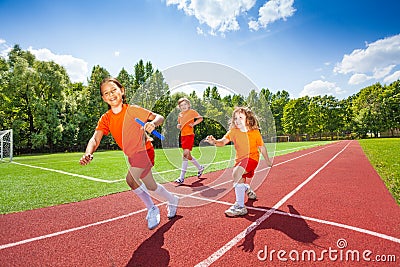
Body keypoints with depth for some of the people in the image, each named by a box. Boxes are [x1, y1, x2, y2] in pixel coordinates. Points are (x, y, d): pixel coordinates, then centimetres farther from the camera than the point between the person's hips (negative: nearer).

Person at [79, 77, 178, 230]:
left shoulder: (133, 110, -18)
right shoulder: (105, 119, -5)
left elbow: (159, 117, -20)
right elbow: (95, 139, -16)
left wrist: (153, 123, -43)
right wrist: (88, 154, -36)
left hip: (144, 151, -6)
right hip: (132, 156, 6)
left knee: (131, 178, -19)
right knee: (150, 186, 12)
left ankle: (152, 209, 6)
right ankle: (172, 200, 37)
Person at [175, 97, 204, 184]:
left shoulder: (192, 111, -2)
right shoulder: (180, 114, 15)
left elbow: (200, 118, -3)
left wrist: (193, 124, -15)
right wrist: (178, 126, 4)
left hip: (189, 135, -8)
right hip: (183, 135, 8)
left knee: (185, 154, -15)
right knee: (188, 155, 14)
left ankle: (182, 177, -11)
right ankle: (200, 168, 36)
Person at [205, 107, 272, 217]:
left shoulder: (255, 132, -10)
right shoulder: (233, 131, -4)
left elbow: (262, 147, 2)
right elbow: (223, 141, -16)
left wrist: (267, 161, 12)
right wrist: (214, 141, -38)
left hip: (252, 158, -6)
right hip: (239, 159, 6)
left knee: (236, 173, -33)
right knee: (239, 181, 23)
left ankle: (240, 206, -29)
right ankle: (248, 190, 62)